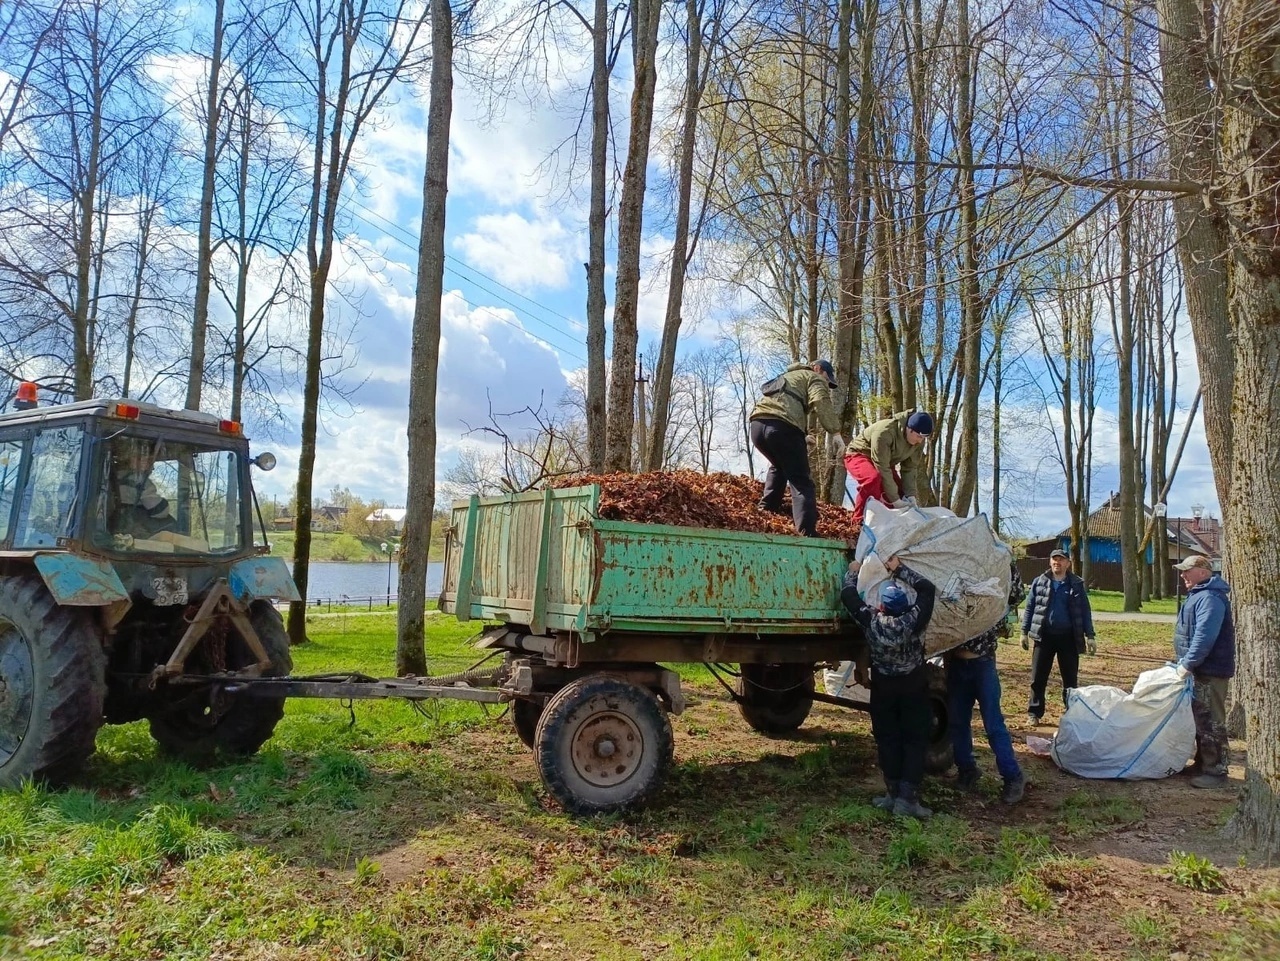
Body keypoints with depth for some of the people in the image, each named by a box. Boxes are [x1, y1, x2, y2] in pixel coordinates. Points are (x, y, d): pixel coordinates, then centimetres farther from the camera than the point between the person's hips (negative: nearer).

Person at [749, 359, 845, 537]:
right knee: (801, 481, -4)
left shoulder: (788, 376, 40)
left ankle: (767, 508, 28)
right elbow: (821, 402, -5)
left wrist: (803, 436, 35)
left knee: (778, 466, 35)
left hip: (757, 424, 7)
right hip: (782, 426, -7)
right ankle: (807, 532, -16)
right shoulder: (814, 378, 16)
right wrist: (835, 431, -6)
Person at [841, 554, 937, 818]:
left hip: (883, 688, 1)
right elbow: (927, 588, -6)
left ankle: (892, 794, 12)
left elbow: (848, 595, -5)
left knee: (888, 739, 11)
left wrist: (853, 572, 11)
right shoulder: (913, 621, -19)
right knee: (915, 740, 4)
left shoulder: (872, 622, -17)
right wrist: (899, 568, -2)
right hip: (913, 686, -1)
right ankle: (907, 797, -2)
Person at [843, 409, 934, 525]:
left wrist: (910, 495, -22)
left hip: (884, 461, 8)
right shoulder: (884, 433, -37)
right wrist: (895, 499, -35)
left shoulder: (918, 441, -14)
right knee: (873, 477, -38)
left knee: (902, 495, -6)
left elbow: (909, 469, -9)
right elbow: (882, 469, -36)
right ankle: (860, 521, -28)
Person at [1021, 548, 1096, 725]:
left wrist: (1090, 636, 0)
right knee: (1038, 677, 3)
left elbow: (1085, 611, 5)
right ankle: (1034, 713, 11)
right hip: (1044, 635, 0)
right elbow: (1029, 608, 6)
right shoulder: (1039, 582, 4)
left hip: (1068, 637, 0)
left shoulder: (1077, 584, 4)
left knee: (1071, 678, 7)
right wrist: (1025, 632, 3)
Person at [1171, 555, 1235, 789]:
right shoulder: (1200, 594, 16)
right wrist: (1187, 663, 20)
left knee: (1210, 722, -5)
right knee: (1201, 719, 17)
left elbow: (1205, 636, -27)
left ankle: (1216, 771, 1)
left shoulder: (1210, 597, -19)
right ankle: (1203, 763, 27)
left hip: (1210, 671, -11)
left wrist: (1188, 664, -23)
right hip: (1200, 669, 11)